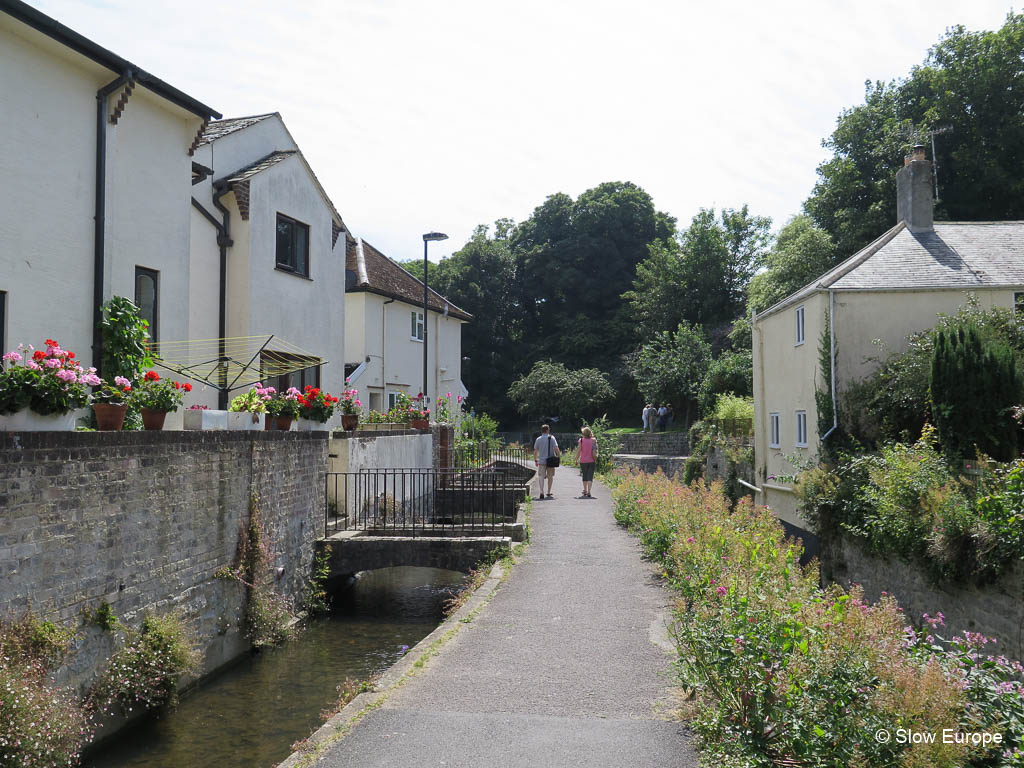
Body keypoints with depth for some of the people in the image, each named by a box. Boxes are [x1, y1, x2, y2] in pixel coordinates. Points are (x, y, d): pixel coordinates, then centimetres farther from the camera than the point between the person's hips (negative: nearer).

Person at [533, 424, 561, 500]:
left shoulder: (538, 439, 3)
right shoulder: (551, 438, -3)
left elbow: (535, 451, 5)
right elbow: (556, 448, -11)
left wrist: (535, 460, 15)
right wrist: (559, 454, 5)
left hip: (541, 461, 1)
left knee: (541, 476, -1)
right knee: (550, 476, 14)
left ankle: (541, 492, -19)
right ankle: (548, 493, 21)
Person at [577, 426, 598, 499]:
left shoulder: (581, 440, -5)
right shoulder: (593, 441, -5)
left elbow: (579, 451, -6)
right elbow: (594, 452, -9)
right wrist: (595, 460, 3)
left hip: (583, 461, 1)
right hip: (591, 461, -1)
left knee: (584, 476, 16)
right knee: (590, 476, -1)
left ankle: (585, 491, 26)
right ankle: (588, 492, -13)